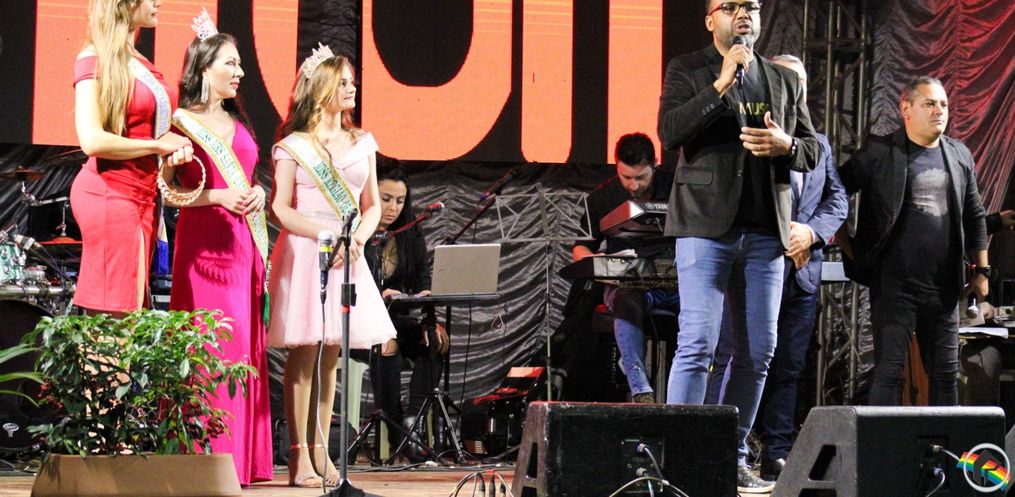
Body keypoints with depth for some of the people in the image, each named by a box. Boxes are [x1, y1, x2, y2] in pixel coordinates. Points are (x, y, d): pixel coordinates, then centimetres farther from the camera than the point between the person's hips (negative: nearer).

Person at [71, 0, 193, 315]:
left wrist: (178, 147, 3)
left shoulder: (141, 63, 14)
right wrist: (158, 145, -11)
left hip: (143, 193, 8)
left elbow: (158, 123, 26)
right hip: (110, 192, -8)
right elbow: (92, 141, -21)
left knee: (132, 312, 8)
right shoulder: (95, 60, -10)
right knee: (114, 321, -9)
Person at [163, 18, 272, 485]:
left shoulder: (237, 122, 18)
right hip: (202, 240, -7)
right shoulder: (183, 122, -3)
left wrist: (256, 192, 6)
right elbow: (166, 190, -9)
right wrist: (219, 196, -17)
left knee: (244, 342, 4)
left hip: (242, 240, 7)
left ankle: (241, 457, 7)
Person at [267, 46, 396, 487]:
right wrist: (326, 233, -16)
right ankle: (299, 456, -7)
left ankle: (320, 451, 11)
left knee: (330, 355, 7)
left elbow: (372, 205, 16)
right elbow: (280, 208, -5)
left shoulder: (362, 143, 14)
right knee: (304, 352, -8)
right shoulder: (293, 146, -1)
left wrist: (359, 237, -4)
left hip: (346, 254, 5)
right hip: (303, 252, -5)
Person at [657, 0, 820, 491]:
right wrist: (721, 83, -15)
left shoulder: (785, 80, 17)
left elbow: (811, 152, 17)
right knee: (697, 344, -11)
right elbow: (670, 132, -11)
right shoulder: (687, 70, 5)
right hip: (707, 224, -5)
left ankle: (733, 458, 14)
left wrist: (784, 145, -5)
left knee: (758, 350, 6)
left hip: (765, 230, 5)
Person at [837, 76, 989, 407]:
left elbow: (974, 218, 19)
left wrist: (981, 271, 16)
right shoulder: (880, 153, -3)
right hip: (894, 285, -5)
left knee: (945, 374, 9)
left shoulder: (960, 155, 12)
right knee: (890, 371, -6)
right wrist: (849, 250, -4)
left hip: (944, 289, 5)